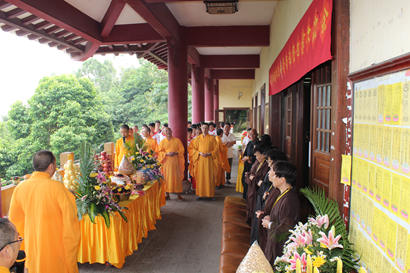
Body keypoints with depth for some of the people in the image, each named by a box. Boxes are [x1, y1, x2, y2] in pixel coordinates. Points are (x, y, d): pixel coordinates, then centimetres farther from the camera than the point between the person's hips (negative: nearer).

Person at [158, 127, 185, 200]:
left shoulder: (177, 140, 7)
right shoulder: (162, 142, 9)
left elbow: (182, 150, 4)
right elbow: (160, 152, 4)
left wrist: (176, 153, -13)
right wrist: (166, 154, -13)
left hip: (176, 162, 0)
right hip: (167, 162, 0)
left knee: (178, 177, -1)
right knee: (167, 177, -1)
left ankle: (178, 194, 6)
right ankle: (167, 194, 7)